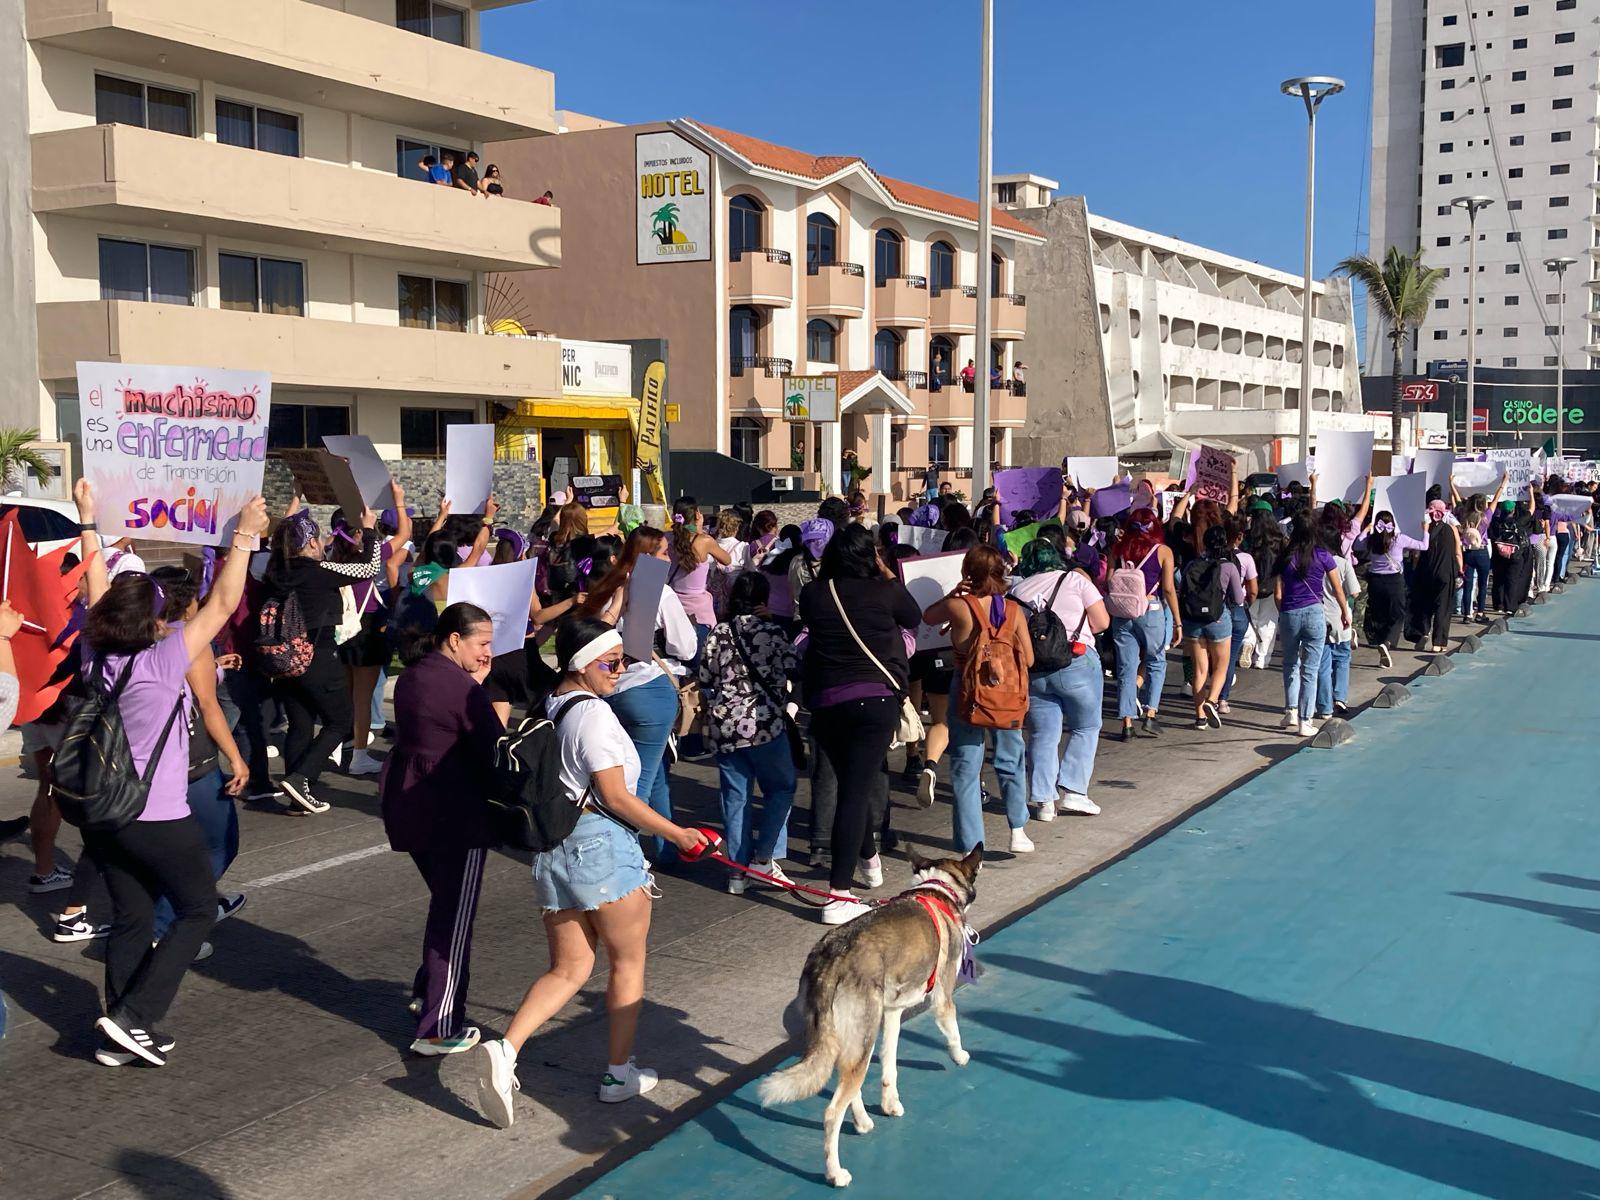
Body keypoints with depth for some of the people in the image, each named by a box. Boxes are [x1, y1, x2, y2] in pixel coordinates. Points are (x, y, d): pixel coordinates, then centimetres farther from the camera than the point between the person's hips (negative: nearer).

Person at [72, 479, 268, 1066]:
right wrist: (245, 537, -12)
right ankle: (134, 1016, 0)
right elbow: (222, 604, -16)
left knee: (131, 919, 15)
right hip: (156, 817, -7)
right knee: (199, 909, 9)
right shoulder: (163, 661, -17)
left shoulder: (97, 655, -1)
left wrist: (88, 519, 19)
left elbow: (98, 588, 12)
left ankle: (120, 1036, 17)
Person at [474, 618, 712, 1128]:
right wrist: (678, 834, -8)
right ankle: (620, 1072, 21)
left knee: (568, 969, 13)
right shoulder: (594, 713, -16)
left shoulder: (550, 708, 11)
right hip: (601, 844, -8)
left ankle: (505, 1048, -6)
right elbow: (616, 797, -16)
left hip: (553, 848, 8)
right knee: (628, 961, 11)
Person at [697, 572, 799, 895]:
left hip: (724, 726, 4)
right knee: (781, 787, 12)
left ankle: (738, 870, 11)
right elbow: (794, 669, 1)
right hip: (764, 723, -4)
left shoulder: (717, 634, 5)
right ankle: (764, 857, 4)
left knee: (736, 796, 9)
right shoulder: (771, 632, -5)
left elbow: (705, 680, 10)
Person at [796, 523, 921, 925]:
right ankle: (839, 894, -10)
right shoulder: (884, 592, -3)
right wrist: (888, 575, 25)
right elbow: (915, 618, 16)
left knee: (852, 784, 22)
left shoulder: (812, 595, 1)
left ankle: (869, 858, 43)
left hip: (824, 702, 3)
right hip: (876, 699, -3)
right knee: (857, 791, -5)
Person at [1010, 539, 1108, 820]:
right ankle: (1071, 790, 4)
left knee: (1042, 735, 9)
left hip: (1033, 669, 3)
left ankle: (1044, 800, 7)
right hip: (1076, 663, -3)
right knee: (1086, 728, 12)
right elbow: (1102, 623, -1)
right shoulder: (1075, 579, 0)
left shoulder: (1017, 591, 9)